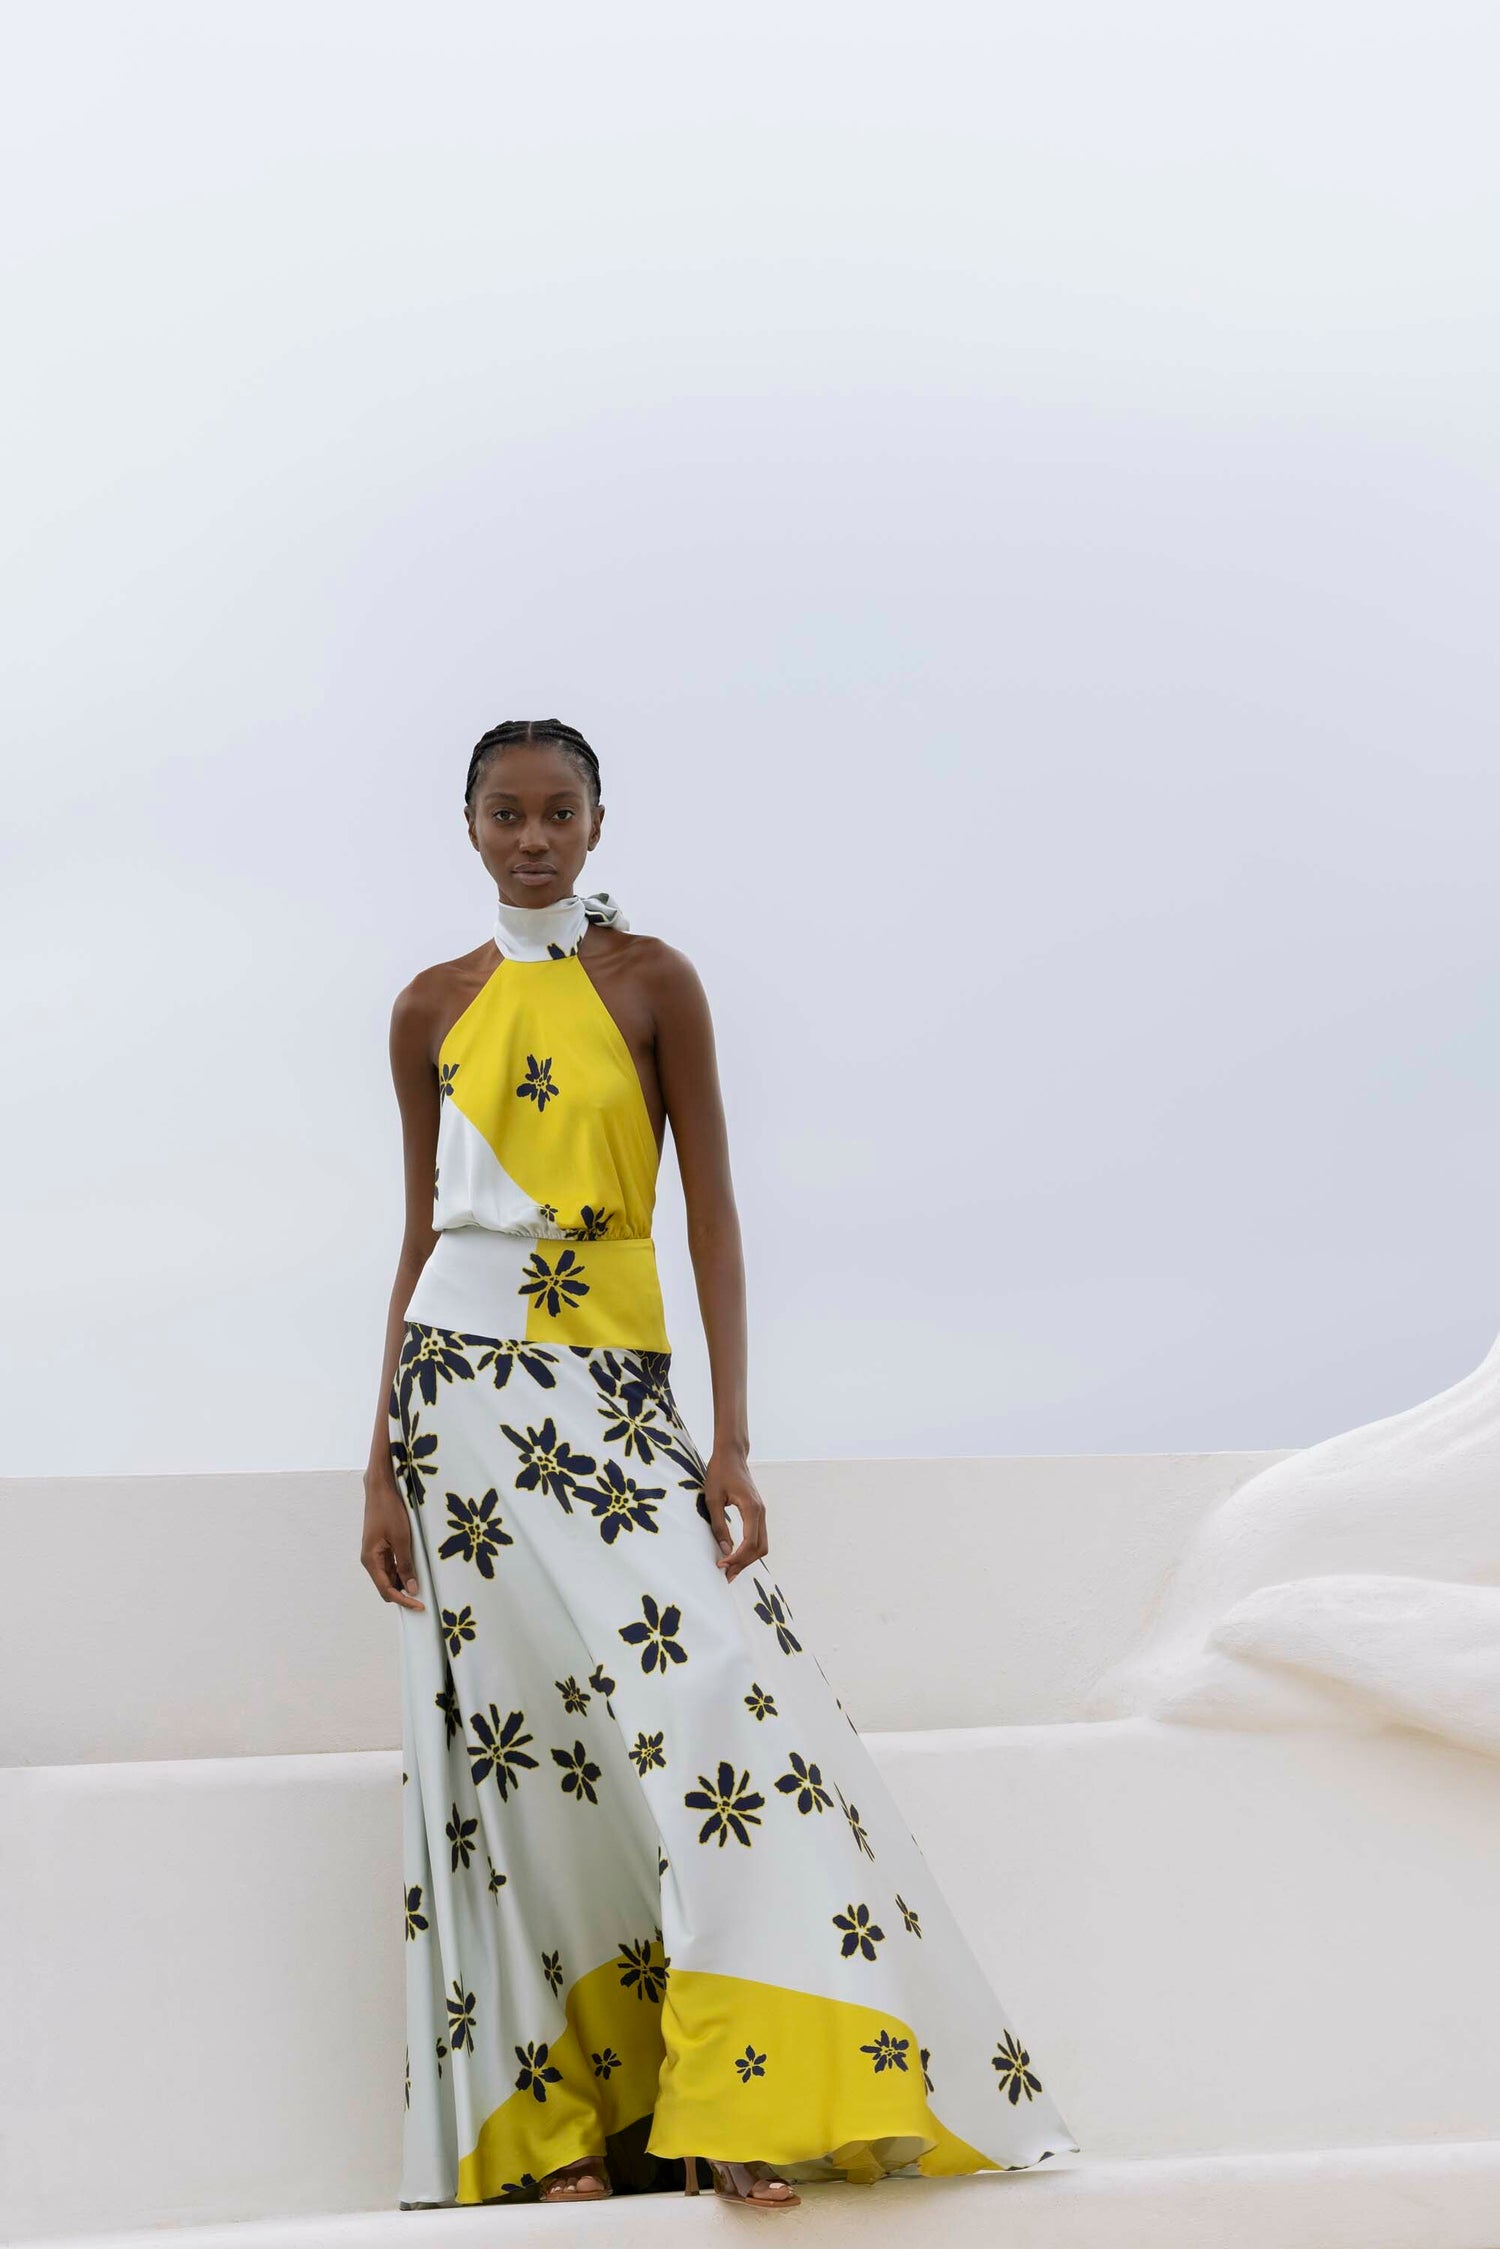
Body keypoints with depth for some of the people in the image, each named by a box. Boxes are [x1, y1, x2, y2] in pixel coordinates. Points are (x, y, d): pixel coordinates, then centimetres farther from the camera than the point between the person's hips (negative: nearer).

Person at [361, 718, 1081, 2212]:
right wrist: (383, 1462, 8)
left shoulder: (652, 981, 2)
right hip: (461, 1388, 2)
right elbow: (422, 1233, 13)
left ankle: (749, 2103, -13)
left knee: (709, 1679, -18)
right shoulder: (433, 1009, 9)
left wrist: (731, 1442, -9)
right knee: (515, 1750, 1)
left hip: (611, 1389, -2)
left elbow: (712, 1211, -1)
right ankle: (555, 2128, 7)